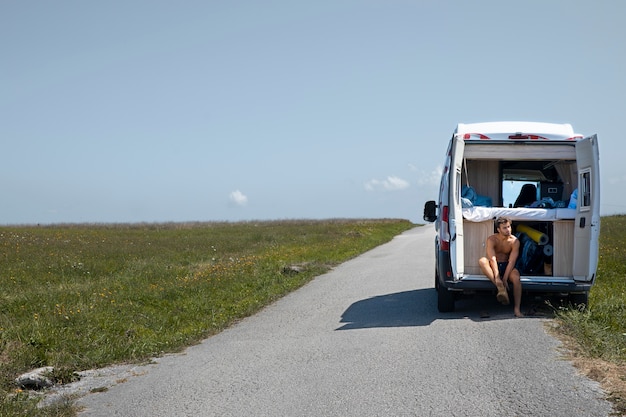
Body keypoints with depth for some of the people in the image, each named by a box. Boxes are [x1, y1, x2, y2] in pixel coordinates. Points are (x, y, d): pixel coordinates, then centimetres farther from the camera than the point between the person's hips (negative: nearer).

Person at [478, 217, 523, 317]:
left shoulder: (514, 241, -9)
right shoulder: (491, 240, -13)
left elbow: (512, 262, -17)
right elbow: (492, 259, -24)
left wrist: (504, 279, -28)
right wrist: (497, 278, -36)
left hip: (506, 267, 1)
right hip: (493, 267, 0)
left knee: (516, 275, -33)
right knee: (482, 261, -33)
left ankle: (517, 309, -34)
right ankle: (501, 288, -43)